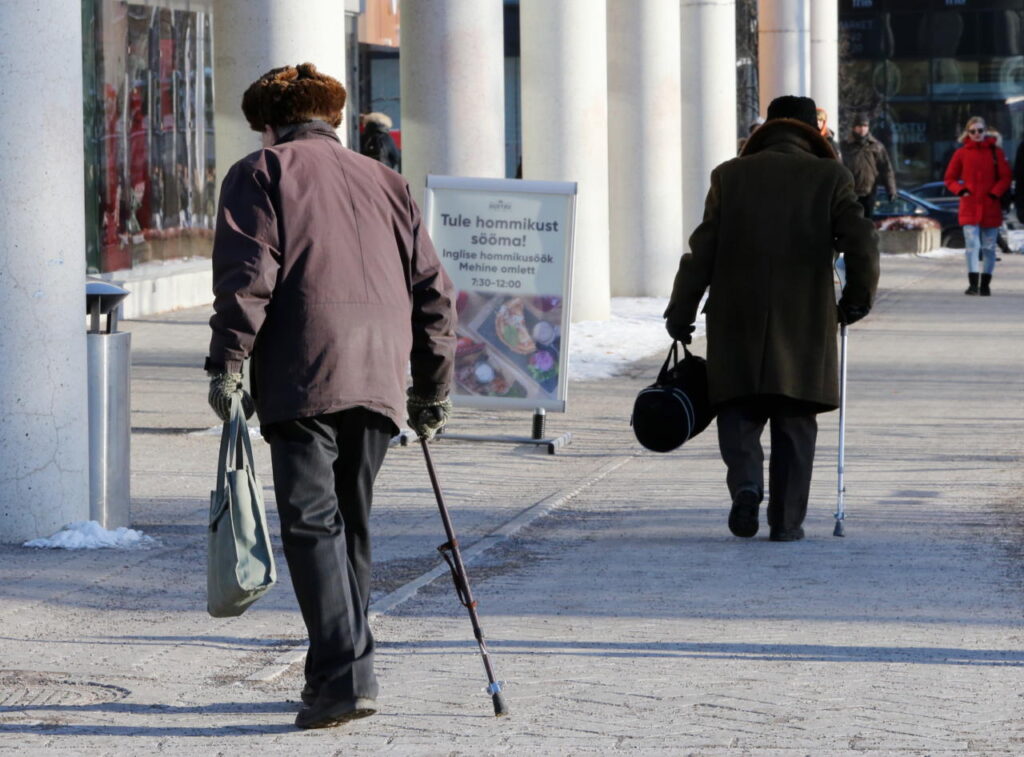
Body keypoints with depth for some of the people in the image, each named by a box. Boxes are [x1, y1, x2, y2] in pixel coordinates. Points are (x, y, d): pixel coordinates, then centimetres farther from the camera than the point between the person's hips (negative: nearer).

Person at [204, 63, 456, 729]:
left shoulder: (261, 173, 10)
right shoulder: (384, 182, 25)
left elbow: (247, 274, -6)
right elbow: (433, 289, 20)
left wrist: (226, 364, -6)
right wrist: (433, 388, 24)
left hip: (303, 375, -5)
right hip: (381, 376, 5)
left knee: (313, 522, -8)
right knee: (351, 522, 16)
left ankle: (346, 675, -20)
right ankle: (336, 669, 21)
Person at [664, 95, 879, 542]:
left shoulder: (730, 175, 5)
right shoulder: (829, 177, 2)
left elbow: (702, 250, 2)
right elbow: (861, 241, -8)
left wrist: (680, 314, 8)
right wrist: (859, 297, 7)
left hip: (737, 324, 0)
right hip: (805, 323, 0)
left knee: (739, 412, 11)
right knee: (794, 424, 8)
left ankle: (746, 483, -14)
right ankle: (786, 520, 6)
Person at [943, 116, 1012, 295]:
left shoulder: (995, 152, 4)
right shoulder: (961, 153, 4)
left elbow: (1005, 177, 4)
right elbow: (949, 178, 9)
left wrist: (995, 193, -10)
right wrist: (961, 190, -8)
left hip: (991, 206, 1)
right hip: (969, 207, -1)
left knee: (989, 247, 6)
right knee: (972, 244, -13)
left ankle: (985, 284, 15)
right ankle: (973, 283, -17)